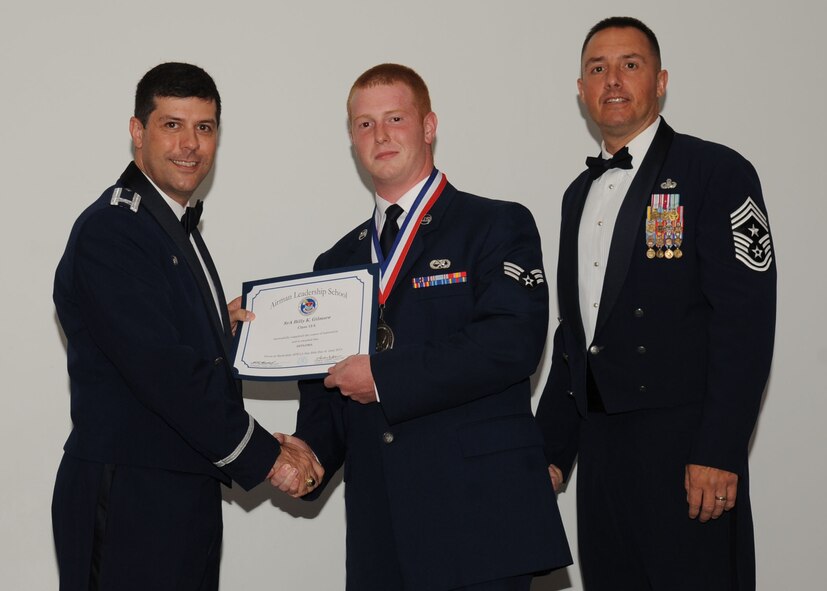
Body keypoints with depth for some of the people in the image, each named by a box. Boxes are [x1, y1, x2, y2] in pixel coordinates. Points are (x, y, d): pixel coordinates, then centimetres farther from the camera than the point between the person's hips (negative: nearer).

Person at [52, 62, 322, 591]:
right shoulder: (109, 232, -14)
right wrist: (266, 456, -16)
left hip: (188, 496, 9)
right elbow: (162, 370, -21)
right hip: (129, 502, -9)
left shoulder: (179, 229, 17)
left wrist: (224, 326, 1)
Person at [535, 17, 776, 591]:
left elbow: (746, 321, -12)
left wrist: (719, 454, -19)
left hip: (684, 444, -6)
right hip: (600, 447, 7)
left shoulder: (717, 172, -5)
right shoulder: (580, 194, 17)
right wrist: (552, 450, 15)